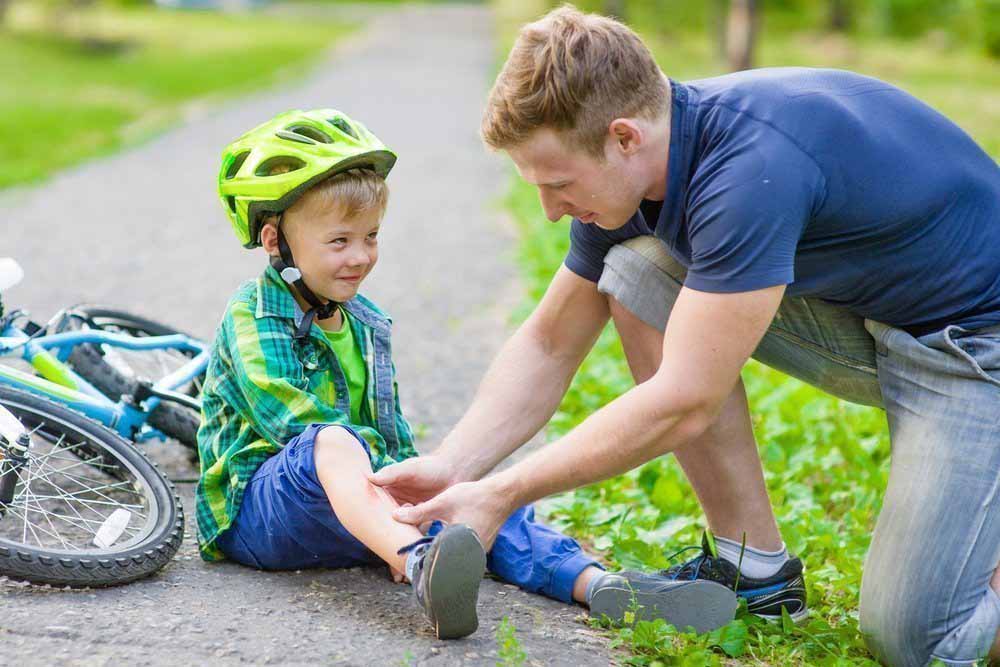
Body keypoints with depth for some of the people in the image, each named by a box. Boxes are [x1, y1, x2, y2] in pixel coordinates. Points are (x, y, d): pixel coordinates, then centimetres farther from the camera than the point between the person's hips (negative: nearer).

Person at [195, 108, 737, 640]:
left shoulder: (365, 323, 17)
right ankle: (421, 565, -67)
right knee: (332, 442, -39)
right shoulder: (253, 320, -8)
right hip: (256, 506, -7)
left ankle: (599, 585, -36)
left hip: (365, 498, 7)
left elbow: (390, 426, 15)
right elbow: (298, 423, -21)